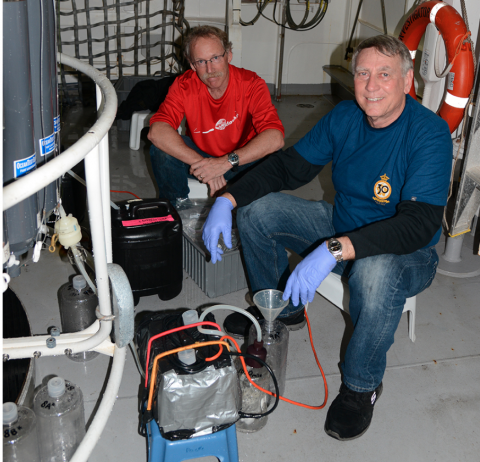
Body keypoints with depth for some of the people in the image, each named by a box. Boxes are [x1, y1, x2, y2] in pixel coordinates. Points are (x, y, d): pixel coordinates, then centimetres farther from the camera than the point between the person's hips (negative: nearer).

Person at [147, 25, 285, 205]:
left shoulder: (251, 84, -21)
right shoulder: (184, 85, -17)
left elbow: (275, 137, -35)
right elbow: (157, 131, -31)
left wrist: (227, 162, -46)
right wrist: (200, 163, -43)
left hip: (243, 161, -1)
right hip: (200, 155, 2)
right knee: (161, 148, -24)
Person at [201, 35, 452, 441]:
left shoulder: (430, 134, -25)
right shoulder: (344, 117, -6)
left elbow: (418, 224, -36)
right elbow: (288, 166, 0)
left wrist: (332, 251, -47)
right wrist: (227, 200, -15)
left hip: (407, 254, -5)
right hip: (341, 225, 6)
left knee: (375, 270, -41)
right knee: (256, 209, -6)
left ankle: (362, 385, -12)